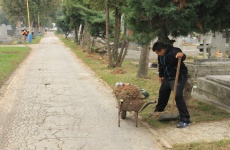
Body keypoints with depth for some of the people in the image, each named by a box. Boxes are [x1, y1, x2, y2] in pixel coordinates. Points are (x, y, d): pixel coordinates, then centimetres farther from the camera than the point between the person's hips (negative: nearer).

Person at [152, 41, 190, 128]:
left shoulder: (173, 52, -26)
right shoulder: (160, 56, 1)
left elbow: (182, 57, -46)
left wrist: (182, 55, -69)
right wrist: (160, 75, 28)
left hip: (178, 77, -9)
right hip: (167, 77, 9)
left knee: (178, 96, -20)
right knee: (162, 93, 22)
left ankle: (185, 120, -15)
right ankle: (159, 110, 49)